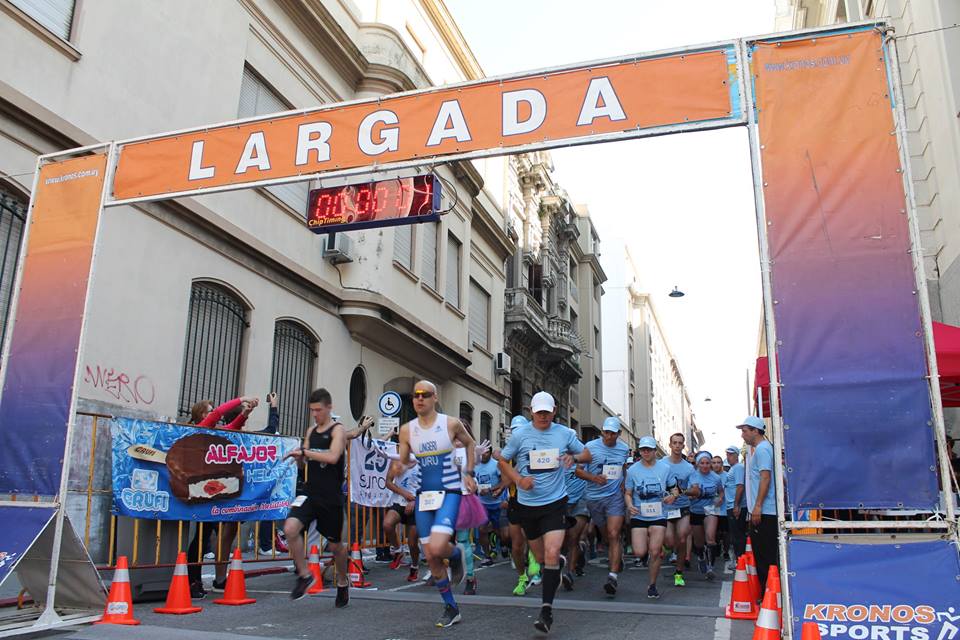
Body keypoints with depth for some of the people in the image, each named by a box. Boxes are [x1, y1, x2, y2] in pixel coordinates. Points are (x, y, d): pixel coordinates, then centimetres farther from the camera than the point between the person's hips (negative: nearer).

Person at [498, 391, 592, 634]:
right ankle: (560, 562, 51)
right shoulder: (519, 435, -3)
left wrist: (573, 457, -13)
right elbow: (503, 461, 6)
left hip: (555, 502, -1)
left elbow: (587, 455, 11)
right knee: (540, 557, 15)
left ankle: (547, 609, -6)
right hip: (527, 504, 2)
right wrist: (519, 480, -12)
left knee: (551, 554, -17)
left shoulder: (565, 433, -1)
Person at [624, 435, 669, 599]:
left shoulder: (665, 468, 2)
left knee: (655, 552, -9)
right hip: (639, 515, 1)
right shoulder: (633, 470, 1)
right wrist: (630, 505, -14)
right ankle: (652, 543, 30)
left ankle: (652, 585, 13)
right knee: (639, 552, -9)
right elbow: (628, 493, 6)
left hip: (658, 515, 0)